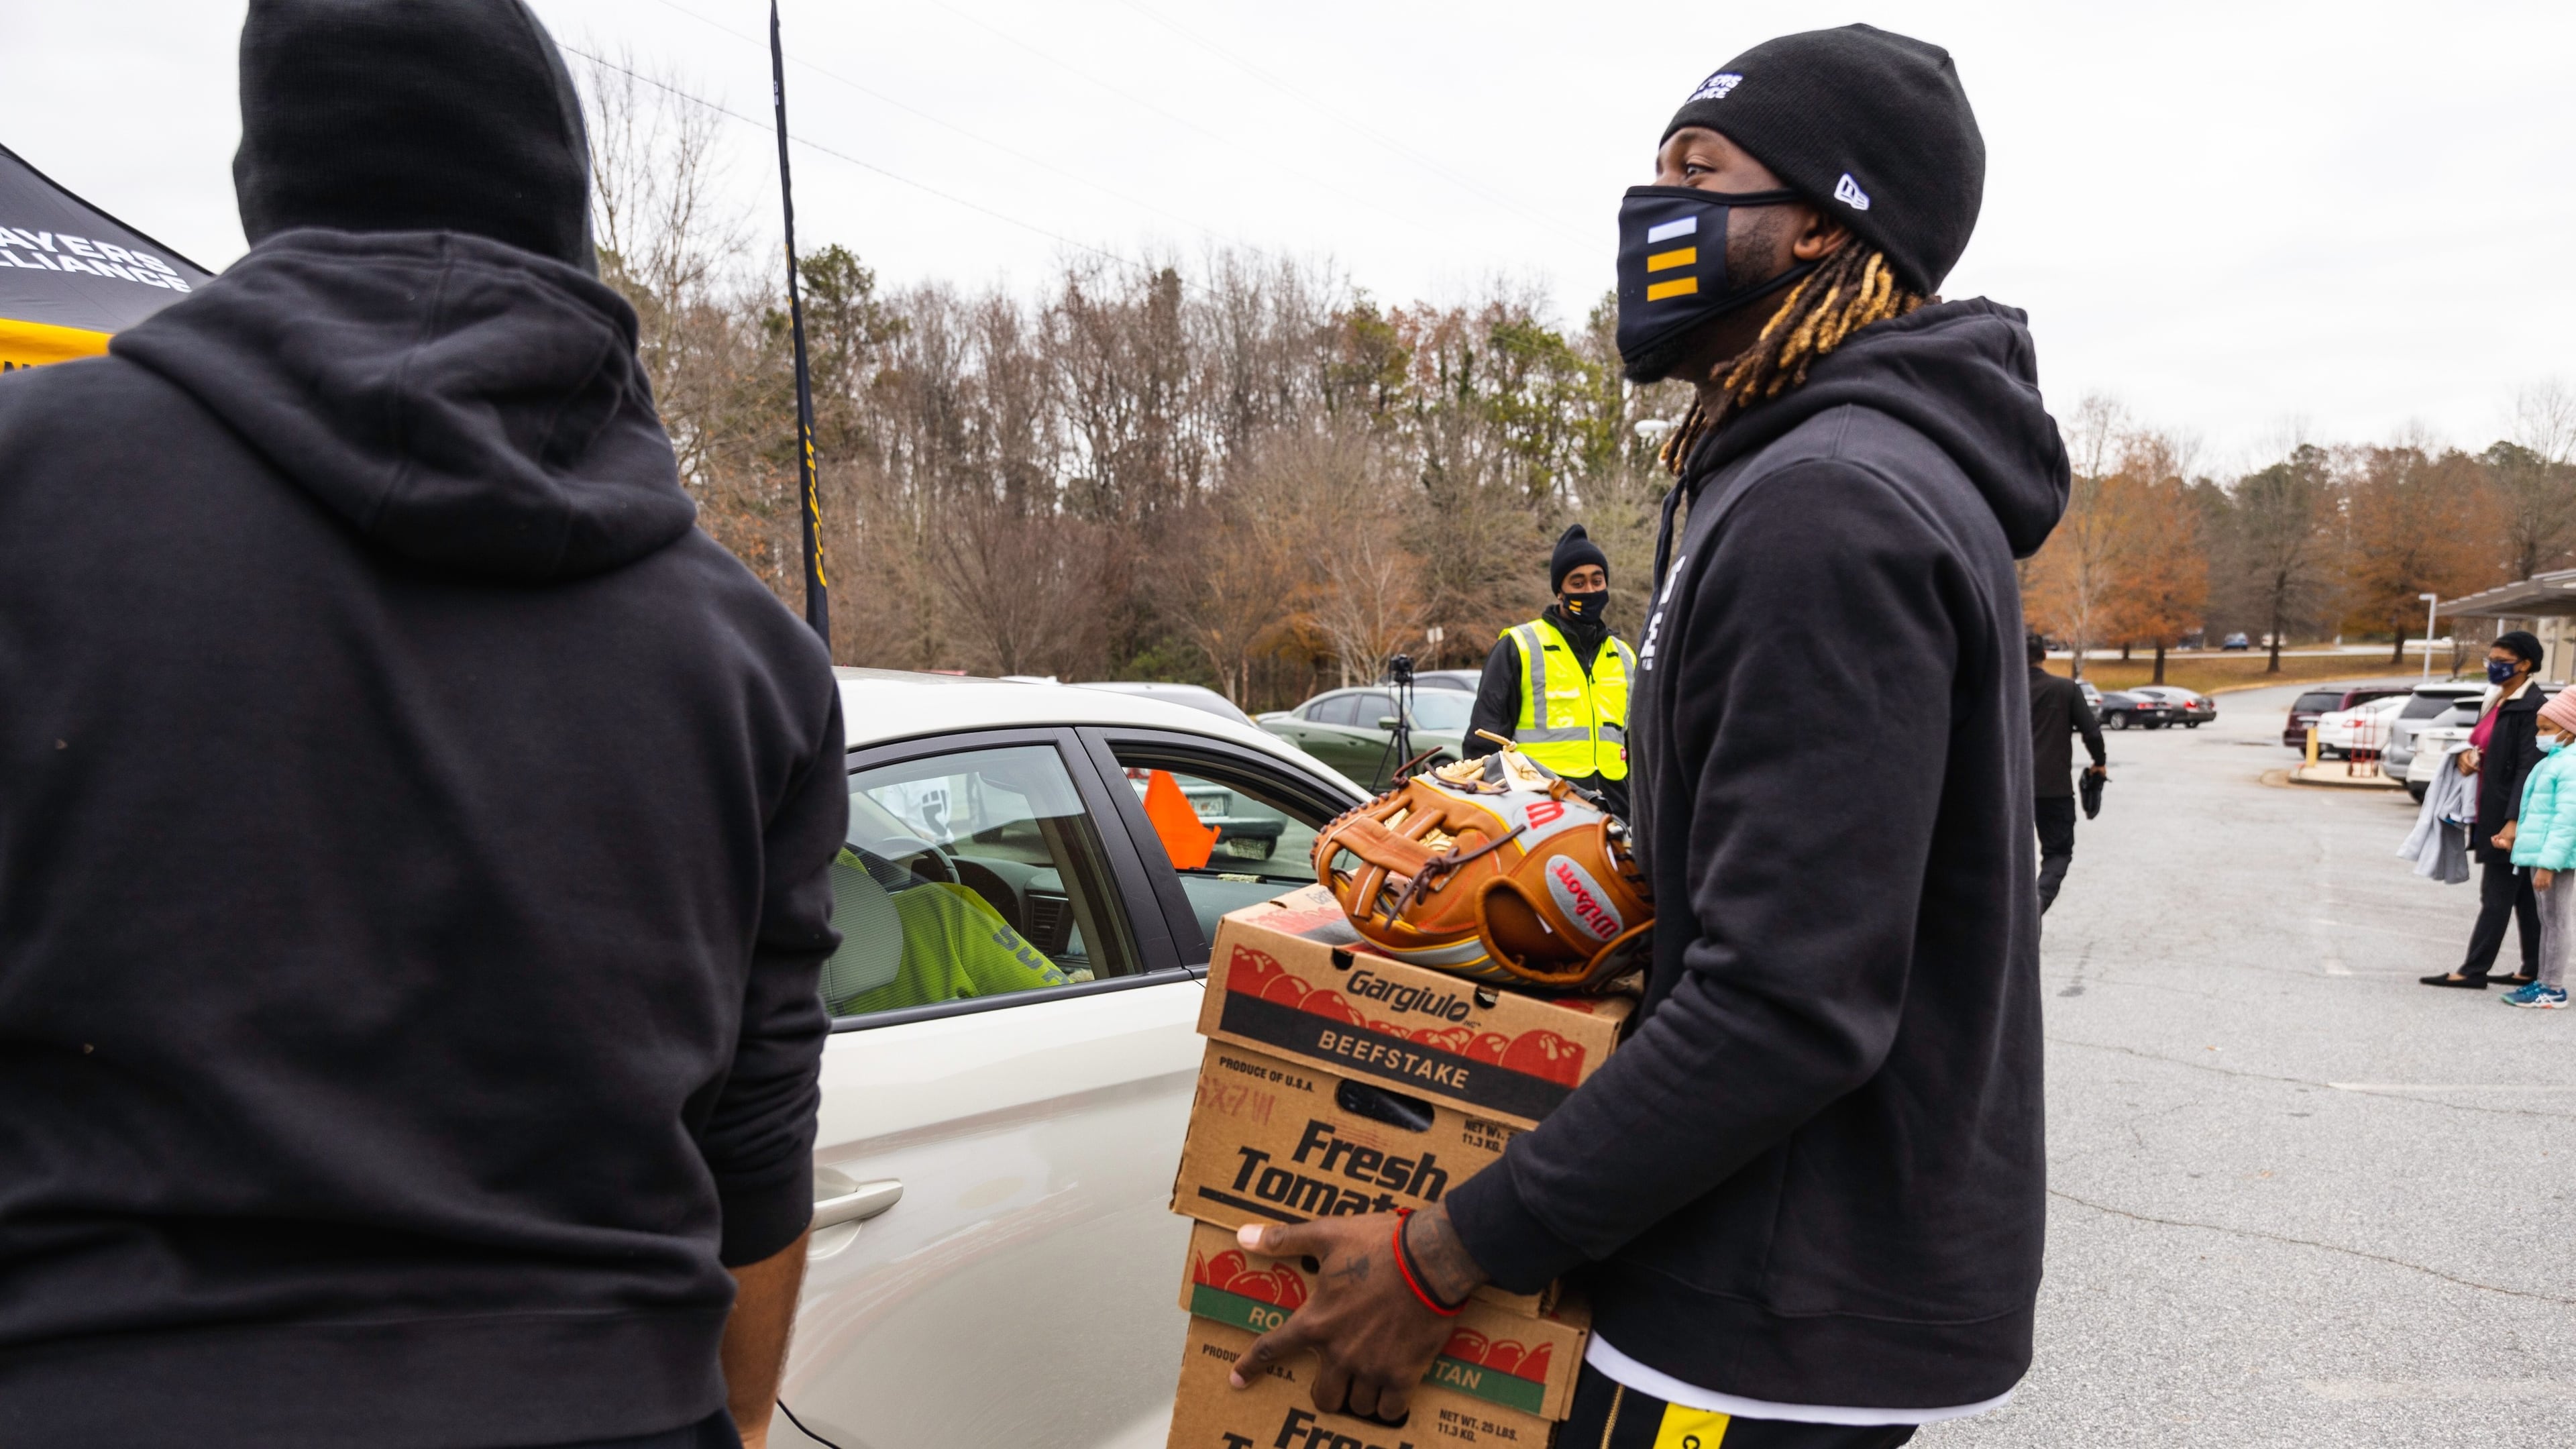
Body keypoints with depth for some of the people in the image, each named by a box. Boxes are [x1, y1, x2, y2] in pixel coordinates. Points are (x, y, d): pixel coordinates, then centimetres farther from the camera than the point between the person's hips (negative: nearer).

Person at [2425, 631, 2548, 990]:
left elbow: (2528, 768, -20)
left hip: (2509, 817, -9)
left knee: (2496, 897, -4)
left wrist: (2513, 821, -25)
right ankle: (2534, 971, 20)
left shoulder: (2531, 707, -14)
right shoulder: (2499, 702, 14)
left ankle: (2474, 971, 0)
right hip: (2491, 813, 9)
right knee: (2524, 896, 13)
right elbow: (2486, 745, 25)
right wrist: (2468, 755, 0)